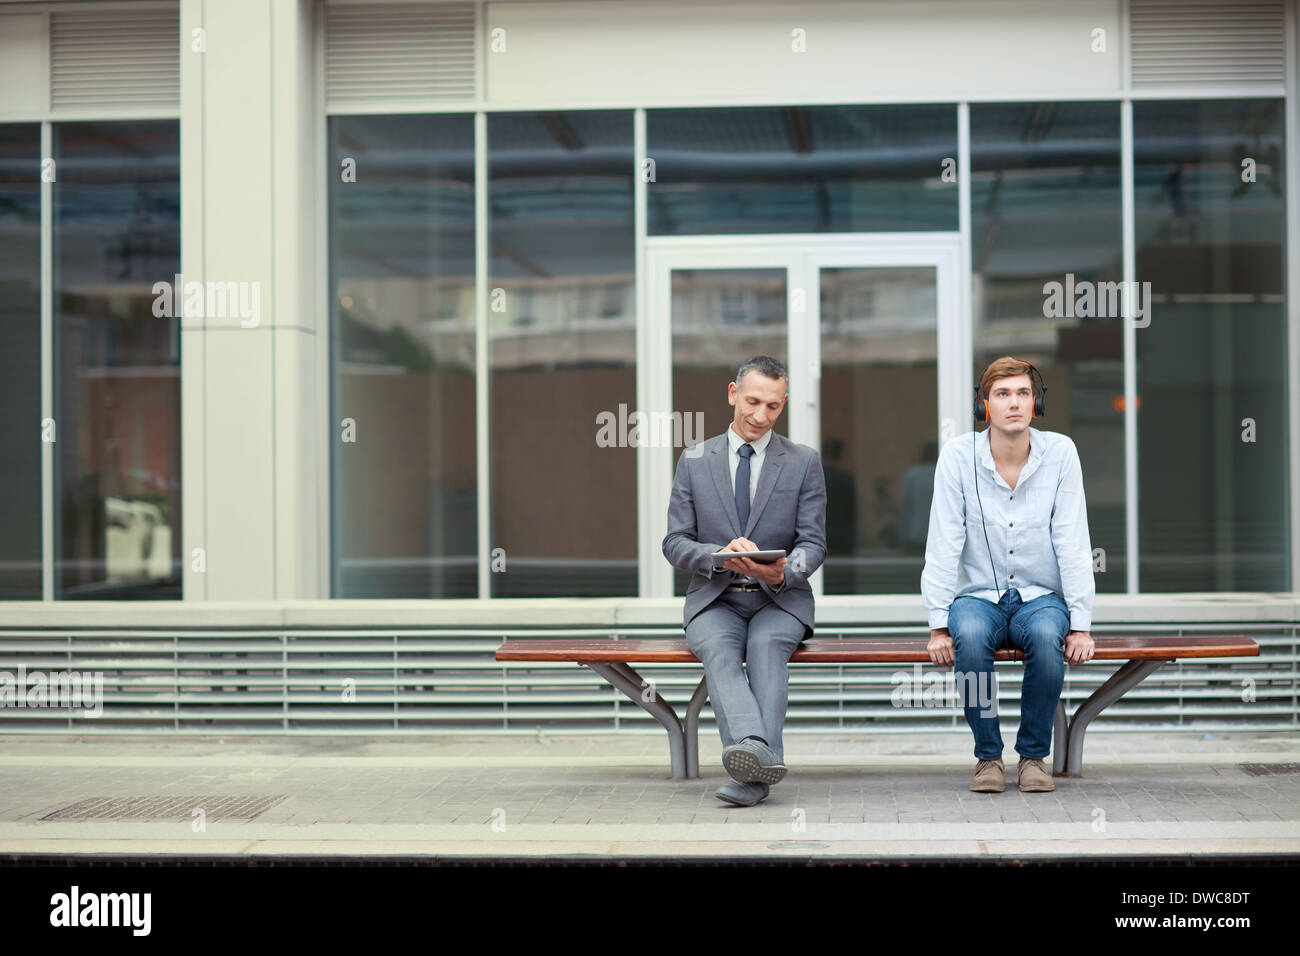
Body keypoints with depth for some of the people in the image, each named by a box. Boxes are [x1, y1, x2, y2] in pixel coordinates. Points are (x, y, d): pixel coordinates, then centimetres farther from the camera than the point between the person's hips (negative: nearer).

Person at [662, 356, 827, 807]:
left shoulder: (804, 462, 7)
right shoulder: (694, 461, 9)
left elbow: (813, 544, 2)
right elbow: (675, 543, 5)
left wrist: (783, 571, -22)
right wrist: (722, 557, -17)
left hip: (780, 600, 0)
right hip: (715, 599, 1)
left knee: (767, 645, -34)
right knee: (719, 650, -33)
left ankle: (752, 773, -46)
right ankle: (755, 751, -56)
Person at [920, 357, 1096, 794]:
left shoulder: (1060, 452, -5)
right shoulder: (958, 455, -7)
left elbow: (1073, 544, -6)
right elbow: (943, 545, -7)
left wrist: (1081, 625, -12)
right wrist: (939, 625, -14)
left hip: (1040, 597, 1)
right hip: (979, 596, 0)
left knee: (1047, 635, -34)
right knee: (969, 634, -34)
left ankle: (1033, 754, -13)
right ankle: (988, 755, -14)